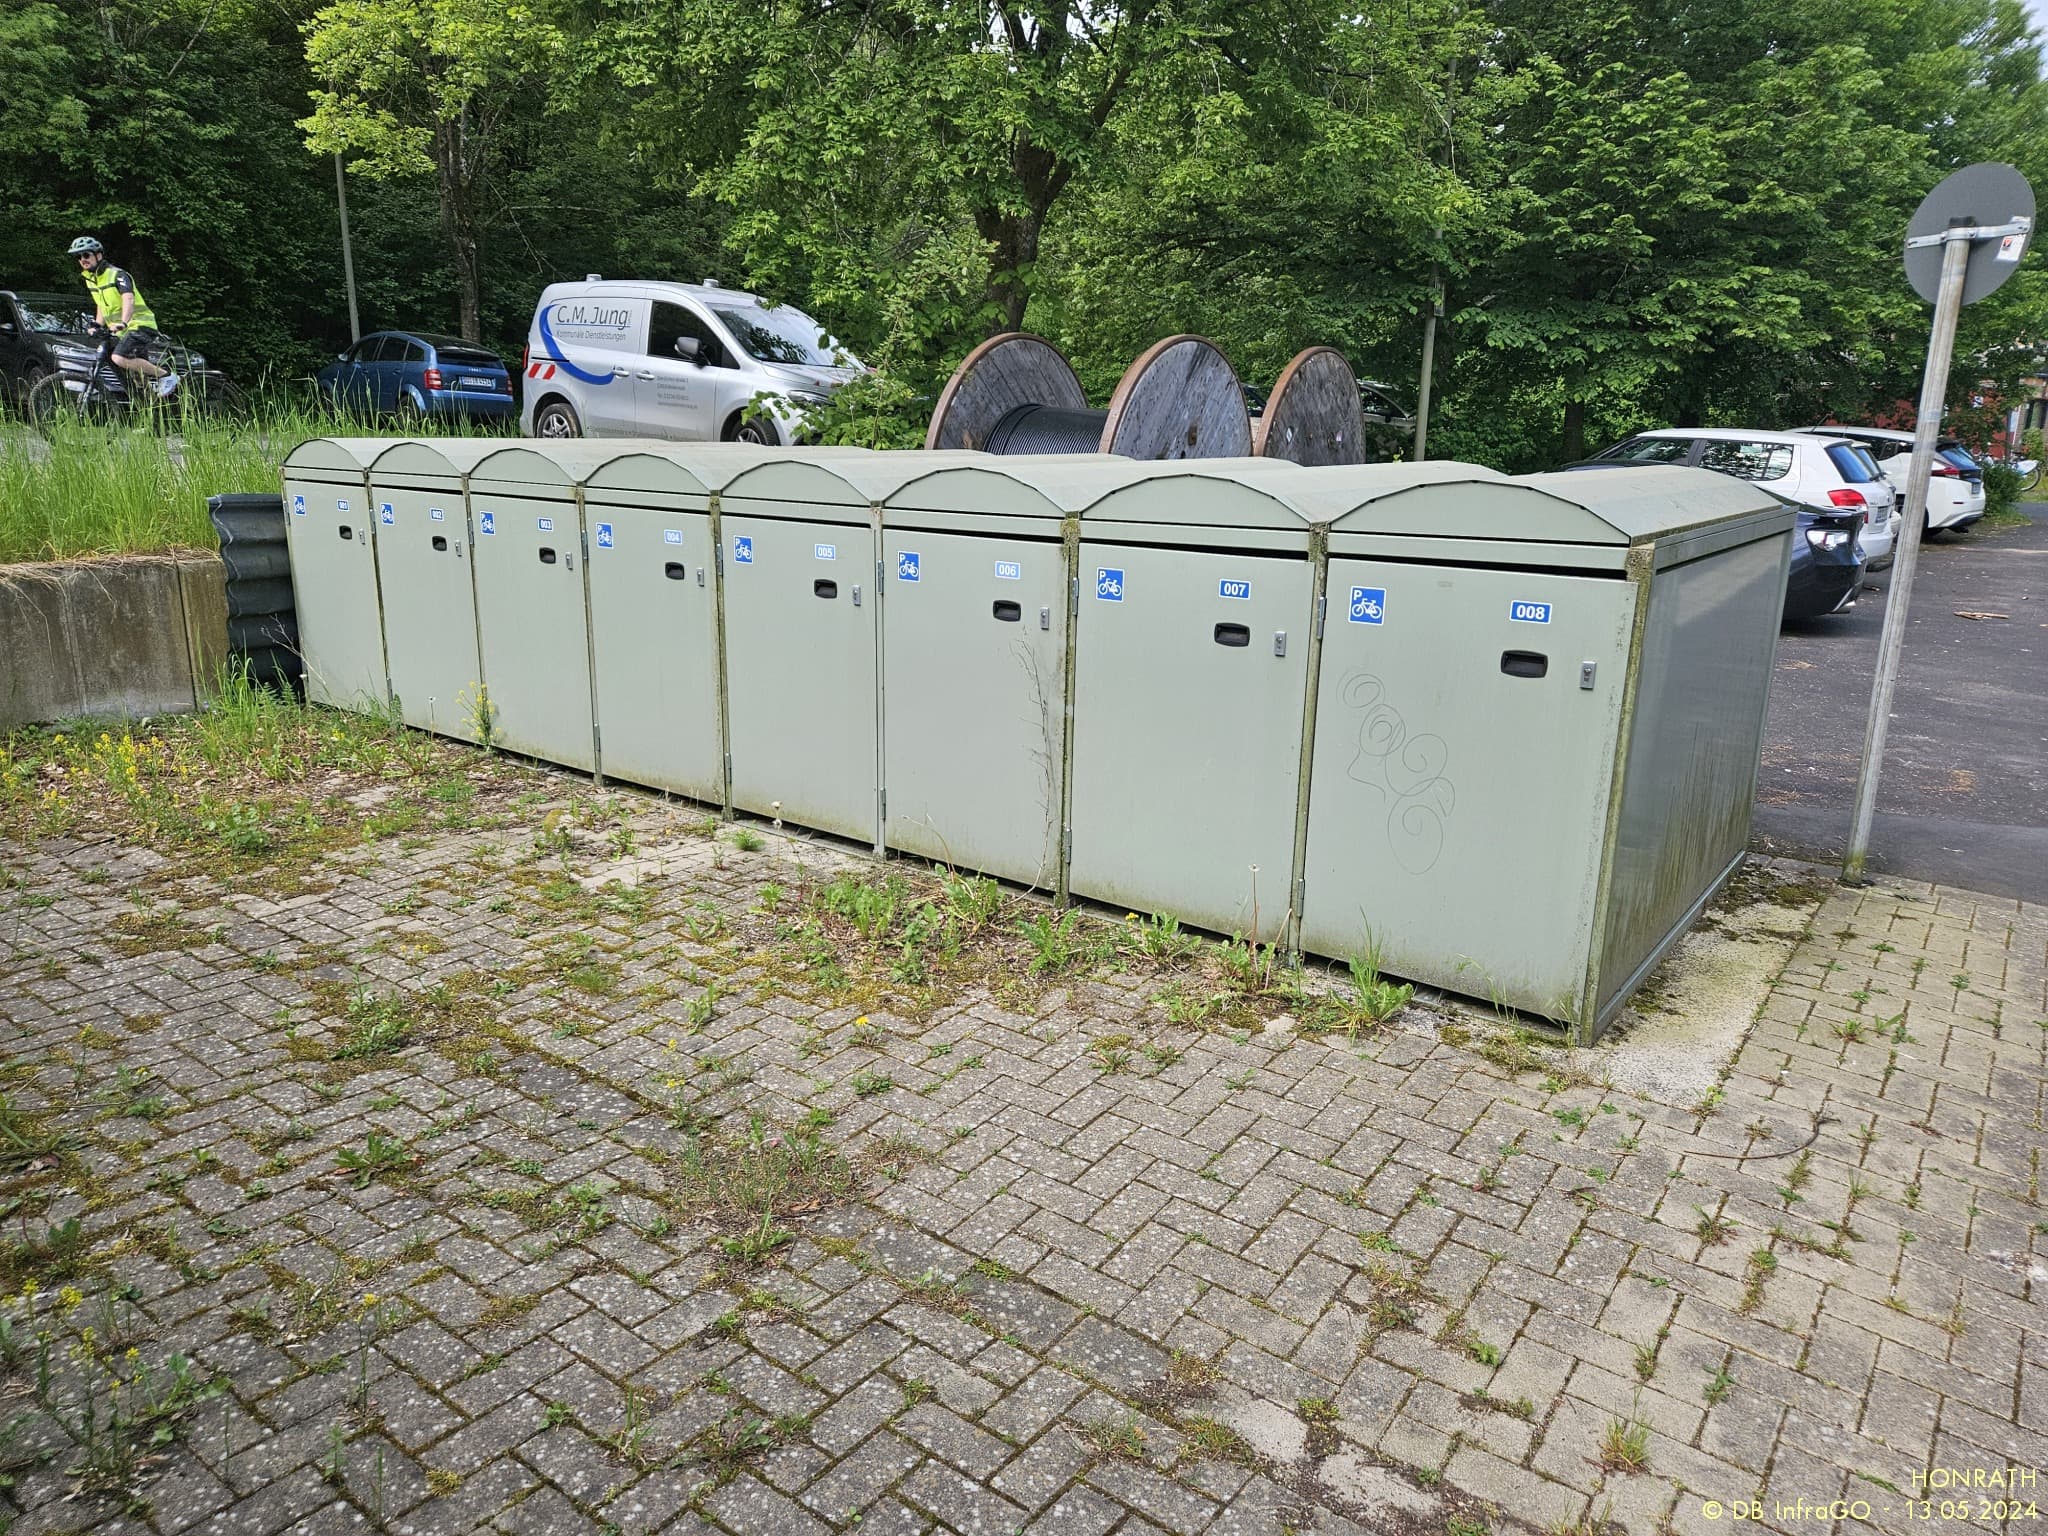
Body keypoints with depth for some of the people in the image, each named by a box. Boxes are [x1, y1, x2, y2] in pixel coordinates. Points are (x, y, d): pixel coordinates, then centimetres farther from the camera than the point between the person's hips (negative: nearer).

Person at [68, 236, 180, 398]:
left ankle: (166, 375, -17)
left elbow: (129, 299, -28)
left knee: (120, 358, -28)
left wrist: (123, 323, -43)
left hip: (139, 325, -9)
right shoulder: (90, 279, 14)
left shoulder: (117, 274, -12)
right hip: (121, 331, 9)